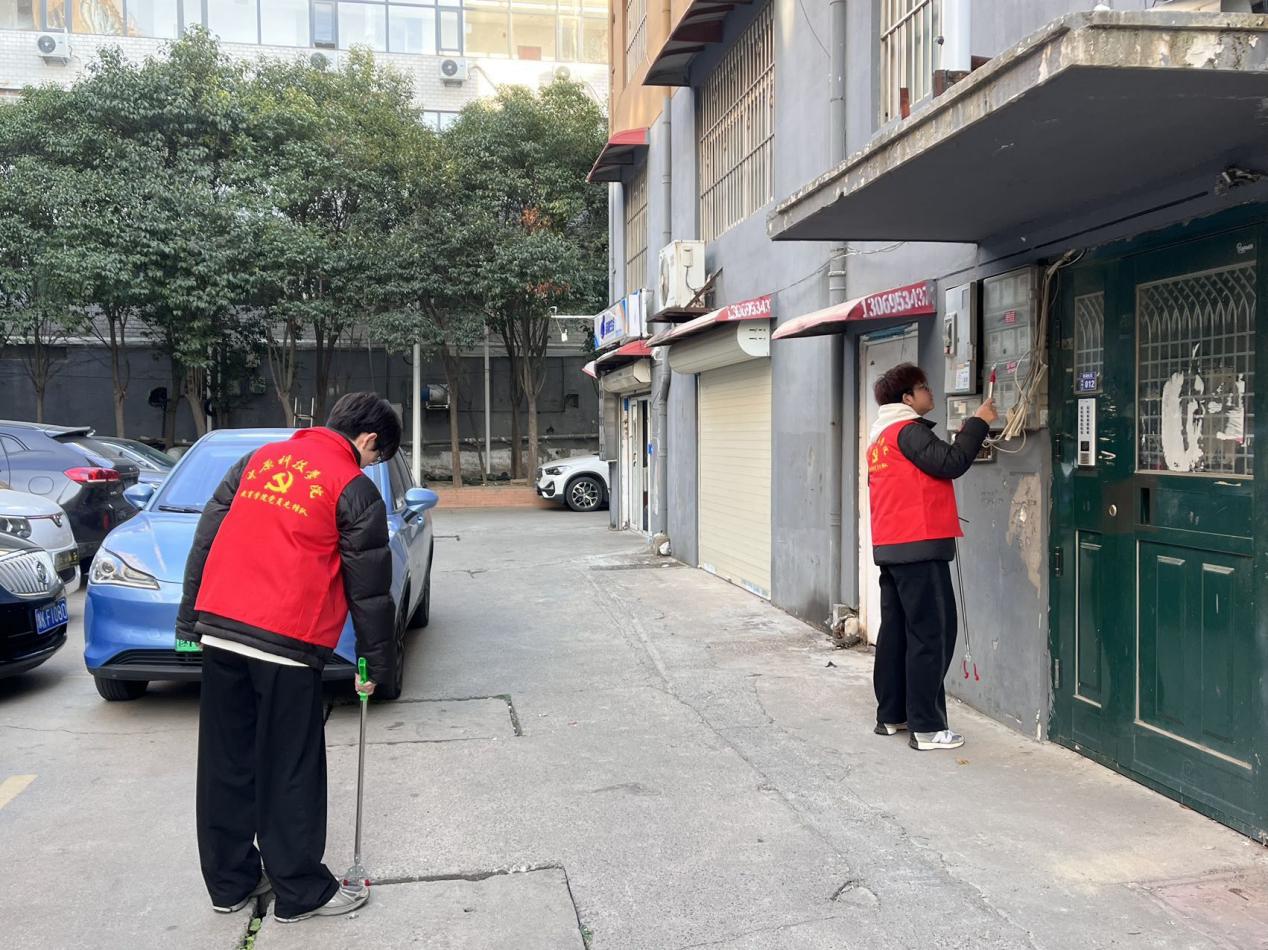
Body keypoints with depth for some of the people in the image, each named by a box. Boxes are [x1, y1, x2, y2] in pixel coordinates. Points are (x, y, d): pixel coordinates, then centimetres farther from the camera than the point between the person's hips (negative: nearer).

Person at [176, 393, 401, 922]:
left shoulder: (260, 458, 15)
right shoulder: (354, 489, -1)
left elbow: (205, 538, 15)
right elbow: (369, 588, 0)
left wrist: (190, 621, 18)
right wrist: (376, 664, 9)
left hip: (218, 630, 6)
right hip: (285, 642, -6)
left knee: (226, 763, 14)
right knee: (290, 773, 5)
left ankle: (229, 882, 27)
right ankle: (301, 893, 16)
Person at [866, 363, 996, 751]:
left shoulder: (882, 435, 18)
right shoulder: (909, 429, -11)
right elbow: (950, 463, -20)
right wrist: (979, 422, -11)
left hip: (891, 547, 9)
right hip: (919, 547, -9)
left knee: (896, 631, 12)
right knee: (931, 635, -6)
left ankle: (890, 715, 19)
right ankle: (927, 728, -4)